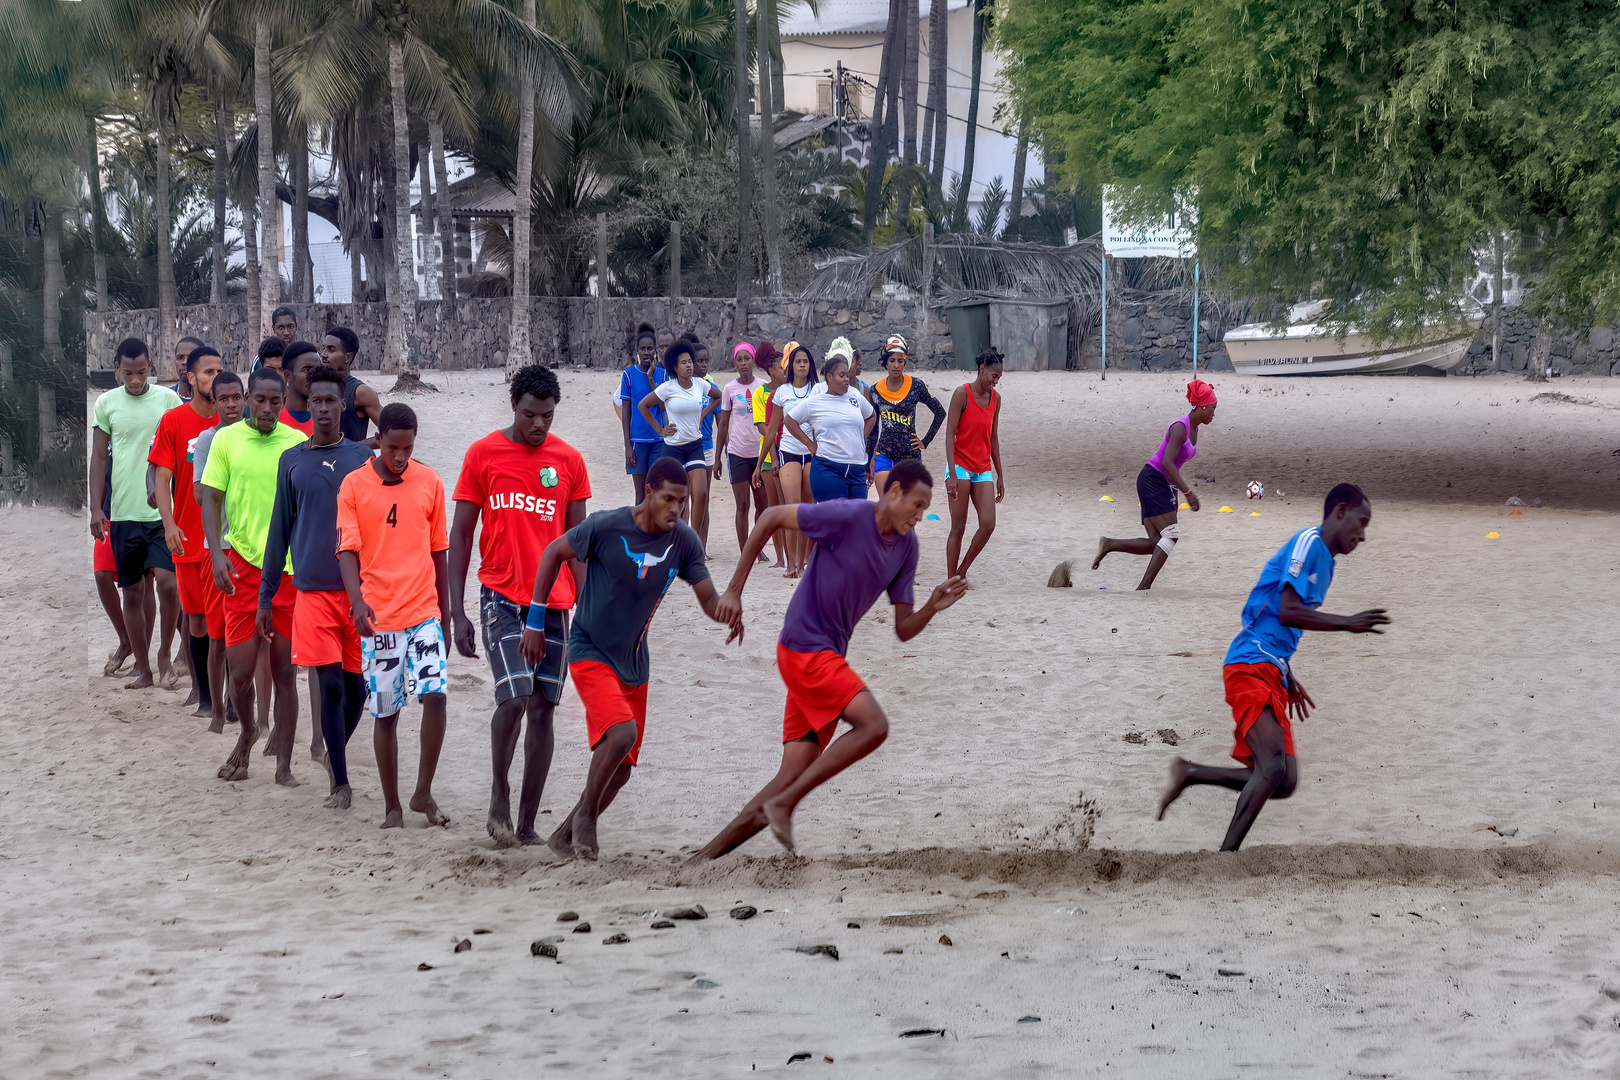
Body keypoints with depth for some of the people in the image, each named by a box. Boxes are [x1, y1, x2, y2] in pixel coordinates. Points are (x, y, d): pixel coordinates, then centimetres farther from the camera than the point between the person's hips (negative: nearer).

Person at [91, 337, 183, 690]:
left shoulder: (168, 399, 2)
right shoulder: (106, 403, 5)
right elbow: (98, 456, 8)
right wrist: (95, 507, 1)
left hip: (163, 509, -2)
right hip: (123, 512, 2)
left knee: (167, 581, -16)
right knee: (131, 592, 6)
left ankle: (164, 655, 5)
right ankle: (143, 670, 16)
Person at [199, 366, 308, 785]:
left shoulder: (299, 443, 3)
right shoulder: (226, 439, 2)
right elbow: (211, 500, 3)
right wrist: (217, 554, -9)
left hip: (290, 569, 0)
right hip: (242, 564, 0)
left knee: (285, 671, 3)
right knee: (239, 670, -1)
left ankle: (284, 766, 11)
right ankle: (247, 734, 29)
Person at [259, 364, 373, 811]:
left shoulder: (363, 457, 6)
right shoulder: (291, 461, 7)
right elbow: (279, 531, 11)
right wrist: (266, 597, 10)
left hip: (361, 588, 1)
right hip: (314, 590, -1)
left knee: (355, 687, 7)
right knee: (329, 685, -7)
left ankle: (335, 752, 32)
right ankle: (339, 782, -3)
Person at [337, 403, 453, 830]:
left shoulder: (430, 483, 5)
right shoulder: (354, 485, 0)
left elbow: (439, 552, 12)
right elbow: (348, 550, -7)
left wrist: (445, 616, 14)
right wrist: (357, 599, -25)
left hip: (424, 611, 1)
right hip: (377, 618, -1)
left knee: (435, 694, -16)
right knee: (385, 712, 4)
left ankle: (424, 792, 1)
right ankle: (392, 806, 16)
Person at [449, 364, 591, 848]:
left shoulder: (569, 461, 6)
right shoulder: (483, 455, 1)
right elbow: (459, 536, 3)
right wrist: (457, 612, -3)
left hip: (553, 601, 3)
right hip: (502, 596, -3)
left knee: (543, 709, 3)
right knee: (514, 697, -18)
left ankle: (527, 822, 11)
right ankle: (499, 794, 5)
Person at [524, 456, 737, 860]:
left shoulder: (684, 541, -7)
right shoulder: (605, 527, -19)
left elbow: (708, 599, -4)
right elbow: (554, 553, -5)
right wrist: (535, 622, -4)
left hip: (633, 661, 6)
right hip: (590, 654, -6)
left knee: (622, 766, 8)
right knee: (621, 733, -28)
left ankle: (567, 835, 27)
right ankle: (585, 814, -5)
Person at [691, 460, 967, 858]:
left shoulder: (906, 546, 9)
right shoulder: (848, 516, -13)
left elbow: (903, 629, 11)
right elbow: (771, 518, -6)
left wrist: (933, 607, -10)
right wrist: (734, 589, -7)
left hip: (827, 658, 8)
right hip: (804, 648, -8)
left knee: (791, 780, 1)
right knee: (873, 725, -21)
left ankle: (708, 855, 5)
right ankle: (782, 805, -13)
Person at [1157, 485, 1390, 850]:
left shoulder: (1325, 561, 22)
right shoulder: (1308, 542, -7)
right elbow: (1287, 612, -19)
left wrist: (1289, 680, 30)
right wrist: (1348, 623, -16)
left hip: (1272, 674, 10)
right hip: (1251, 664, -10)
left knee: (1284, 783, 0)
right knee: (1272, 768, -23)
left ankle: (1189, 774, 8)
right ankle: (1225, 857, -23)